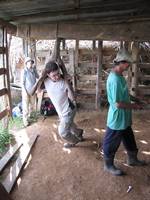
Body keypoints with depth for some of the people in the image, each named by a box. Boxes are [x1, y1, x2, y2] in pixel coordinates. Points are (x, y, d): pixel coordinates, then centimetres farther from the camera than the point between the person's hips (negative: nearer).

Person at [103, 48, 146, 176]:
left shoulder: (118, 76, 3)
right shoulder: (115, 79, -28)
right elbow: (118, 104, -28)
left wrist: (131, 104, 10)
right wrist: (134, 106, -15)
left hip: (124, 118, 10)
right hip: (117, 119, -10)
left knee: (129, 139, 26)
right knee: (112, 143, 11)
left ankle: (132, 159, 48)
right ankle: (109, 165, 32)